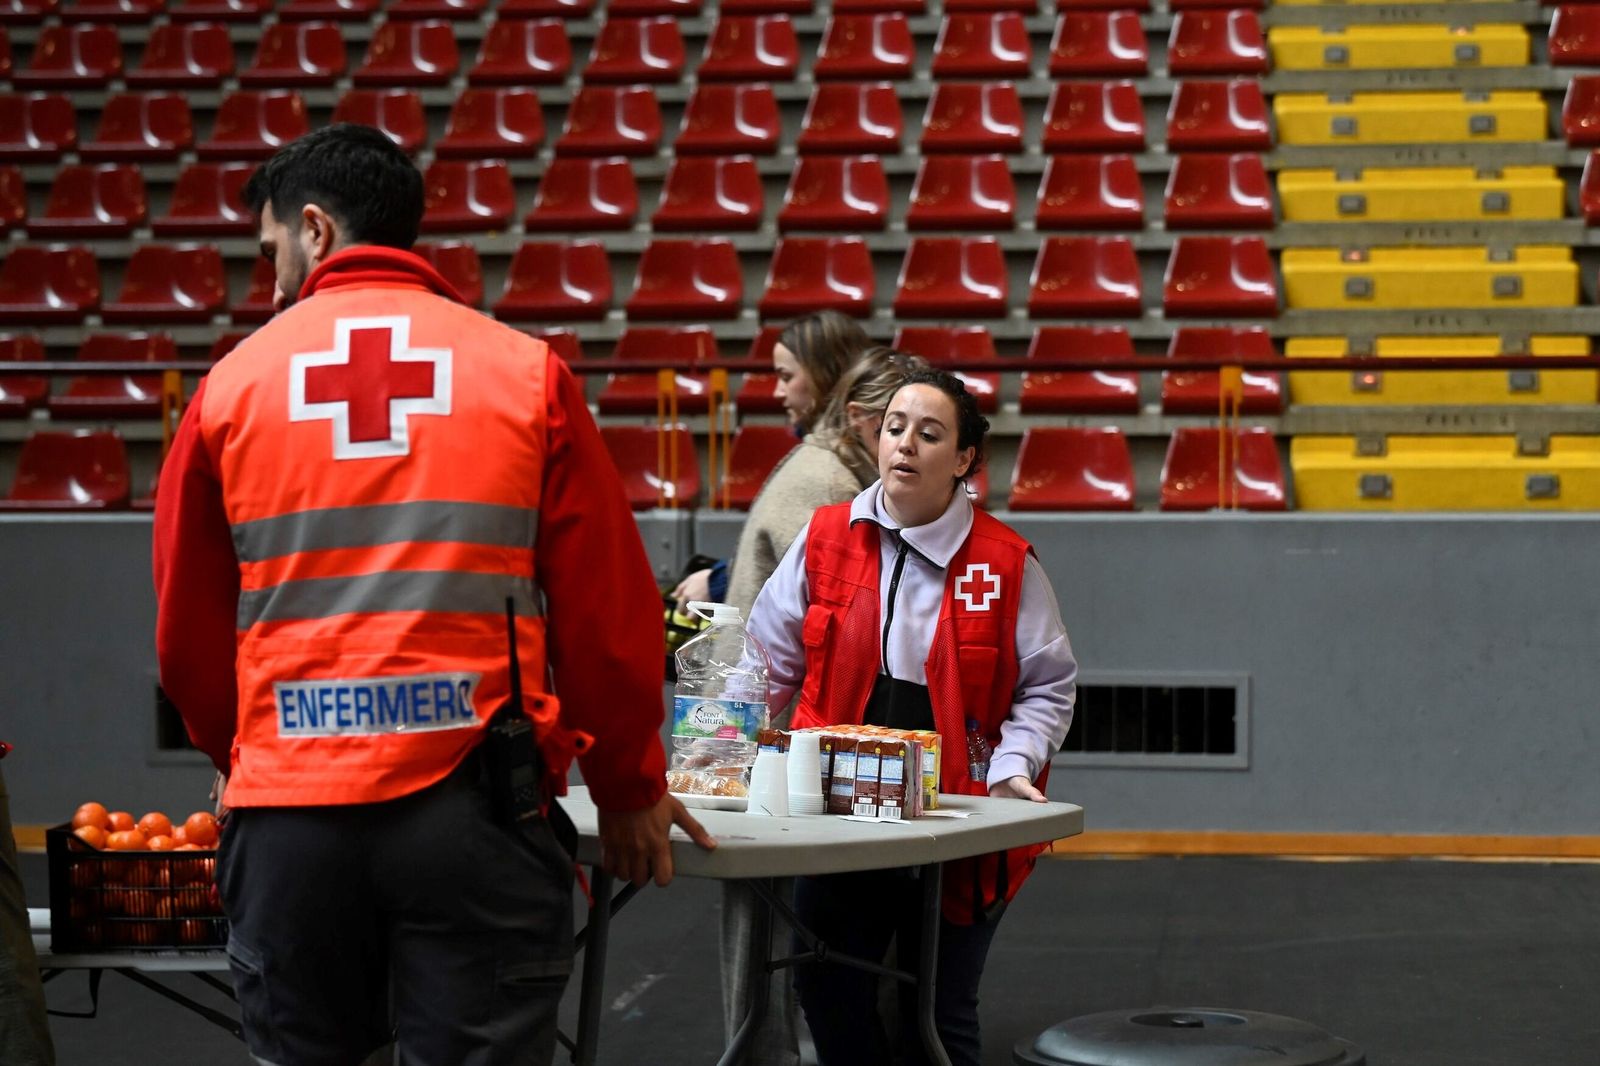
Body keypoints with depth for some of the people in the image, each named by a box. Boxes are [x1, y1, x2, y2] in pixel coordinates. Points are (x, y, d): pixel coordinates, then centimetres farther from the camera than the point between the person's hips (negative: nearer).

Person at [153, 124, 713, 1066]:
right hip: (474, 803, -1)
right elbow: (609, 606, 2)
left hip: (288, 818, 1)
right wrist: (631, 788, 15)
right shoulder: (526, 371, 4)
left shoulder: (235, 384, 6)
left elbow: (187, 632, 12)